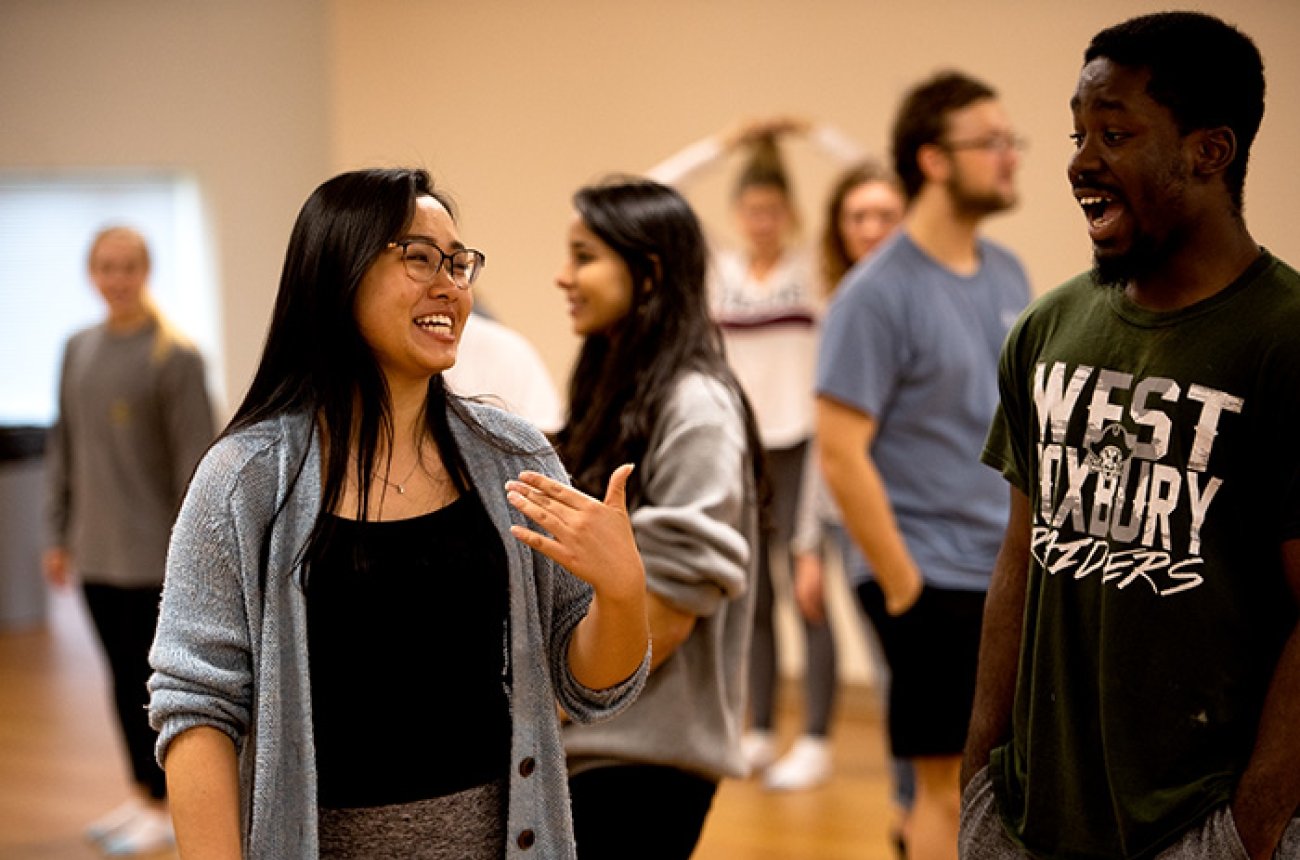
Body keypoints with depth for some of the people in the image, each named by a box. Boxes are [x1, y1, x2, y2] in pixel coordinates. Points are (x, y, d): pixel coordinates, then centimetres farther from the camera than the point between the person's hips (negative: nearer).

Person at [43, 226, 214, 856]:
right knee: (122, 678, 13)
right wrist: (59, 536, 13)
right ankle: (141, 796, 26)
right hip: (95, 554, 6)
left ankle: (162, 809, 14)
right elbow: (65, 444, 14)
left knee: (146, 679, 1)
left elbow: (194, 458, -11)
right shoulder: (78, 349, 8)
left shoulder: (176, 356, -10)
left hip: (150, 555, -5)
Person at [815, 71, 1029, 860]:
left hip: (1019, 579, 7)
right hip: (935, 583, -7)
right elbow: (841, 454, -16)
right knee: (951, 788, 0)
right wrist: (903, 587, -15)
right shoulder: (879, 293, -13)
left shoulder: (1008, 275, 9)